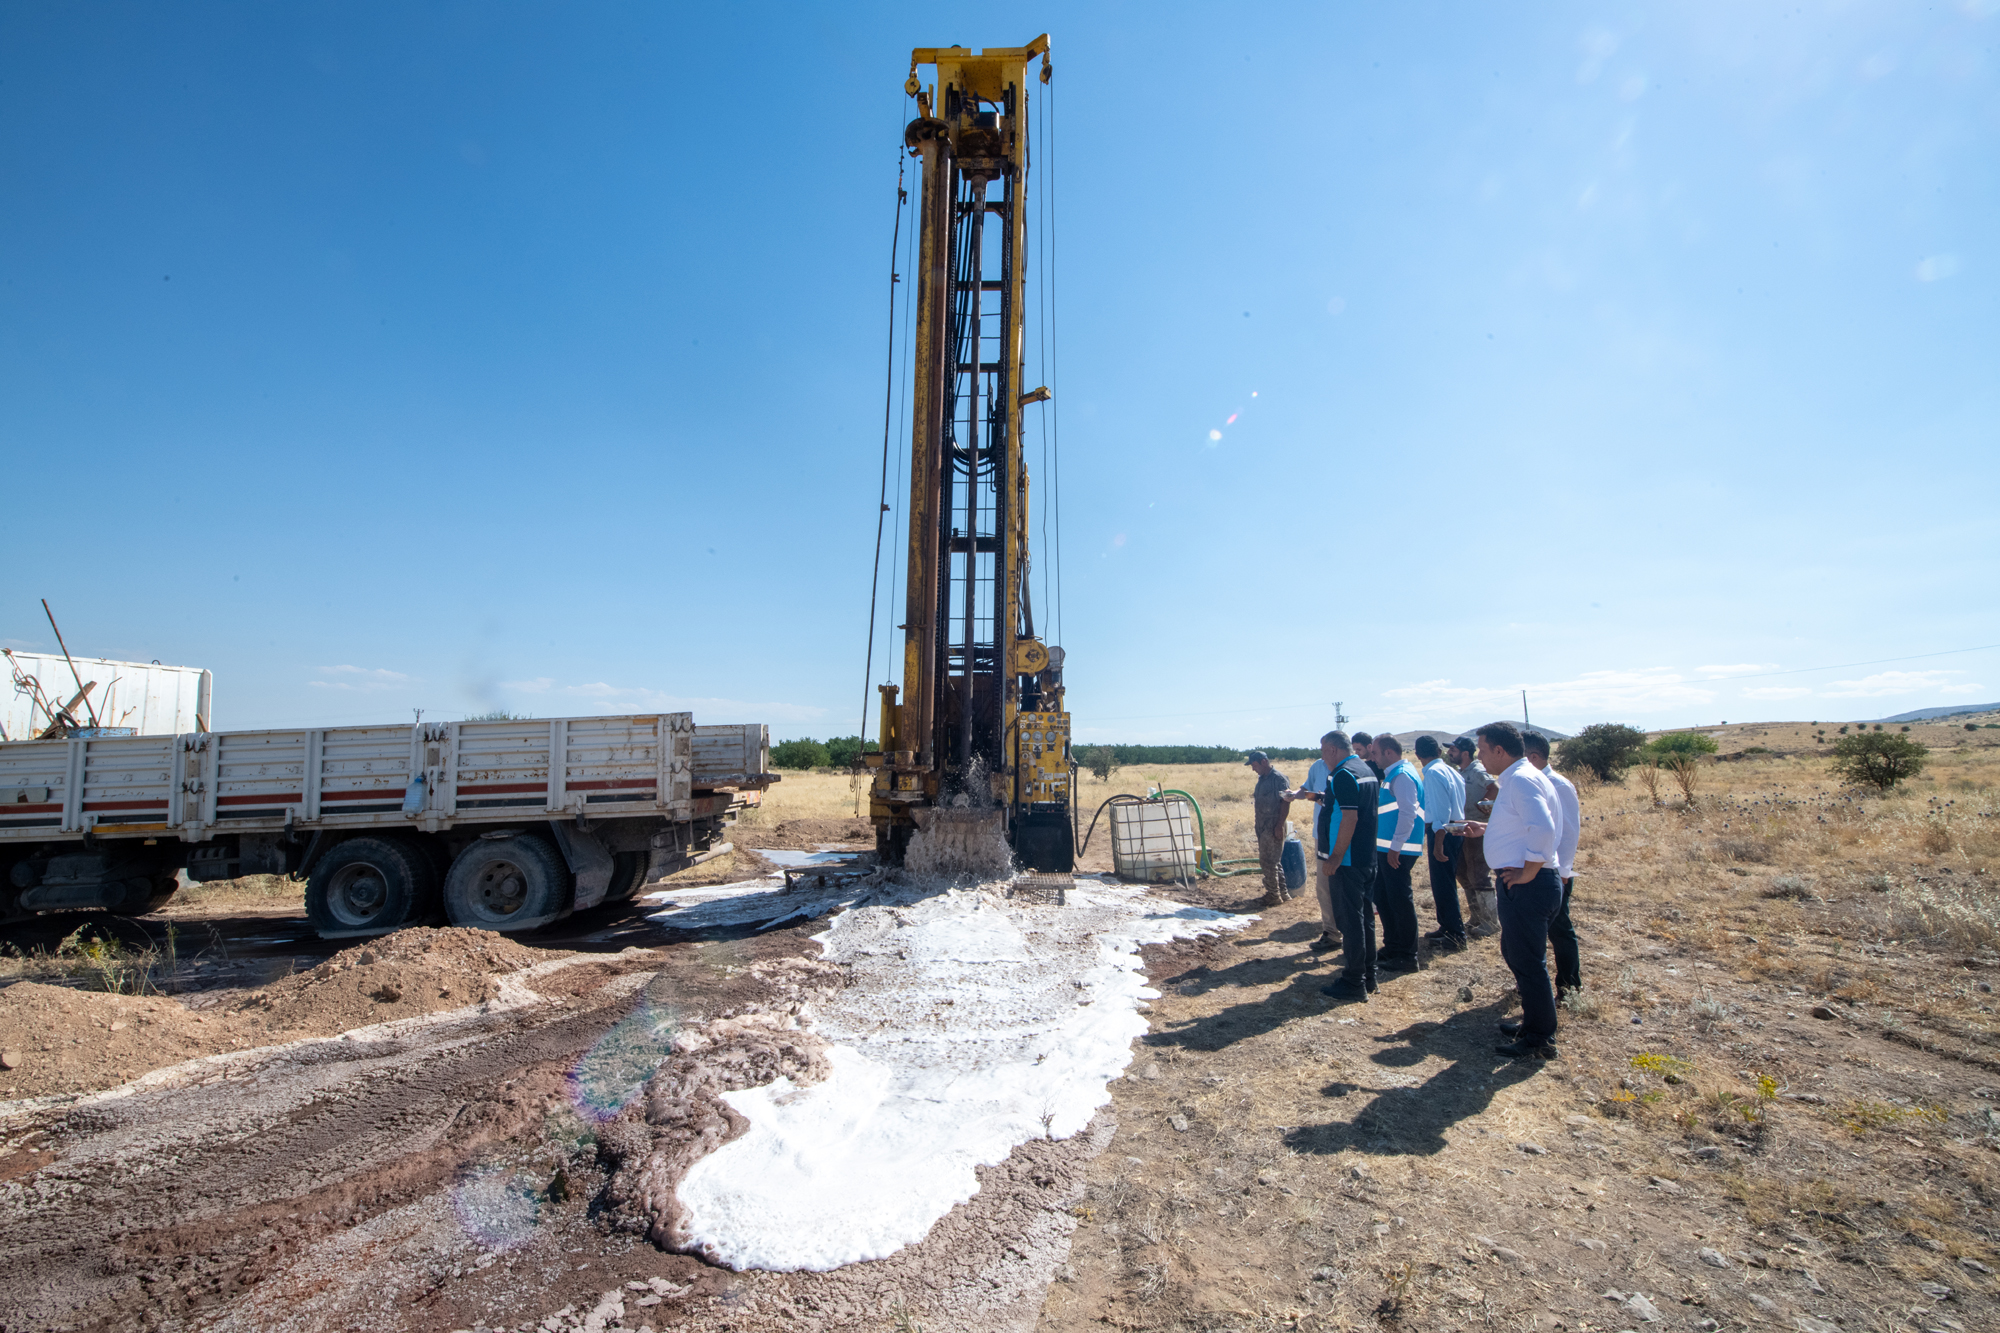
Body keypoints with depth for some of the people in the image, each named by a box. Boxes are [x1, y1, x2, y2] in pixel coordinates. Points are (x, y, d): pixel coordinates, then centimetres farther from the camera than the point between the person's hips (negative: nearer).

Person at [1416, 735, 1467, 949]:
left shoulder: (1433, 773, -15)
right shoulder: (1450, 771, 11)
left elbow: (1441, 809, -22)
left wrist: (1438, 842, -23)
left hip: (1442, 831, -9)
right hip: (1455, 828, 9)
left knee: (1442, 884, -2)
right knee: (1445, 882, 19)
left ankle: (1455, 936, 3)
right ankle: (1447, 927, 30)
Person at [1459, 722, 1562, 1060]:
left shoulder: (1521, 779, -19)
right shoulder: (1518, 777, 15)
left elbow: (1543, 829, -31)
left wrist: (1528, 873, -23)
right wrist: (1484, 830, 16)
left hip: (1527, 887, -11)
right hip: (1520, 885, 11)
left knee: (1528, 961, 1)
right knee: (1516, 954, 21)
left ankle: (1540, 1040, 13)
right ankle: (1532, 1023, 36)